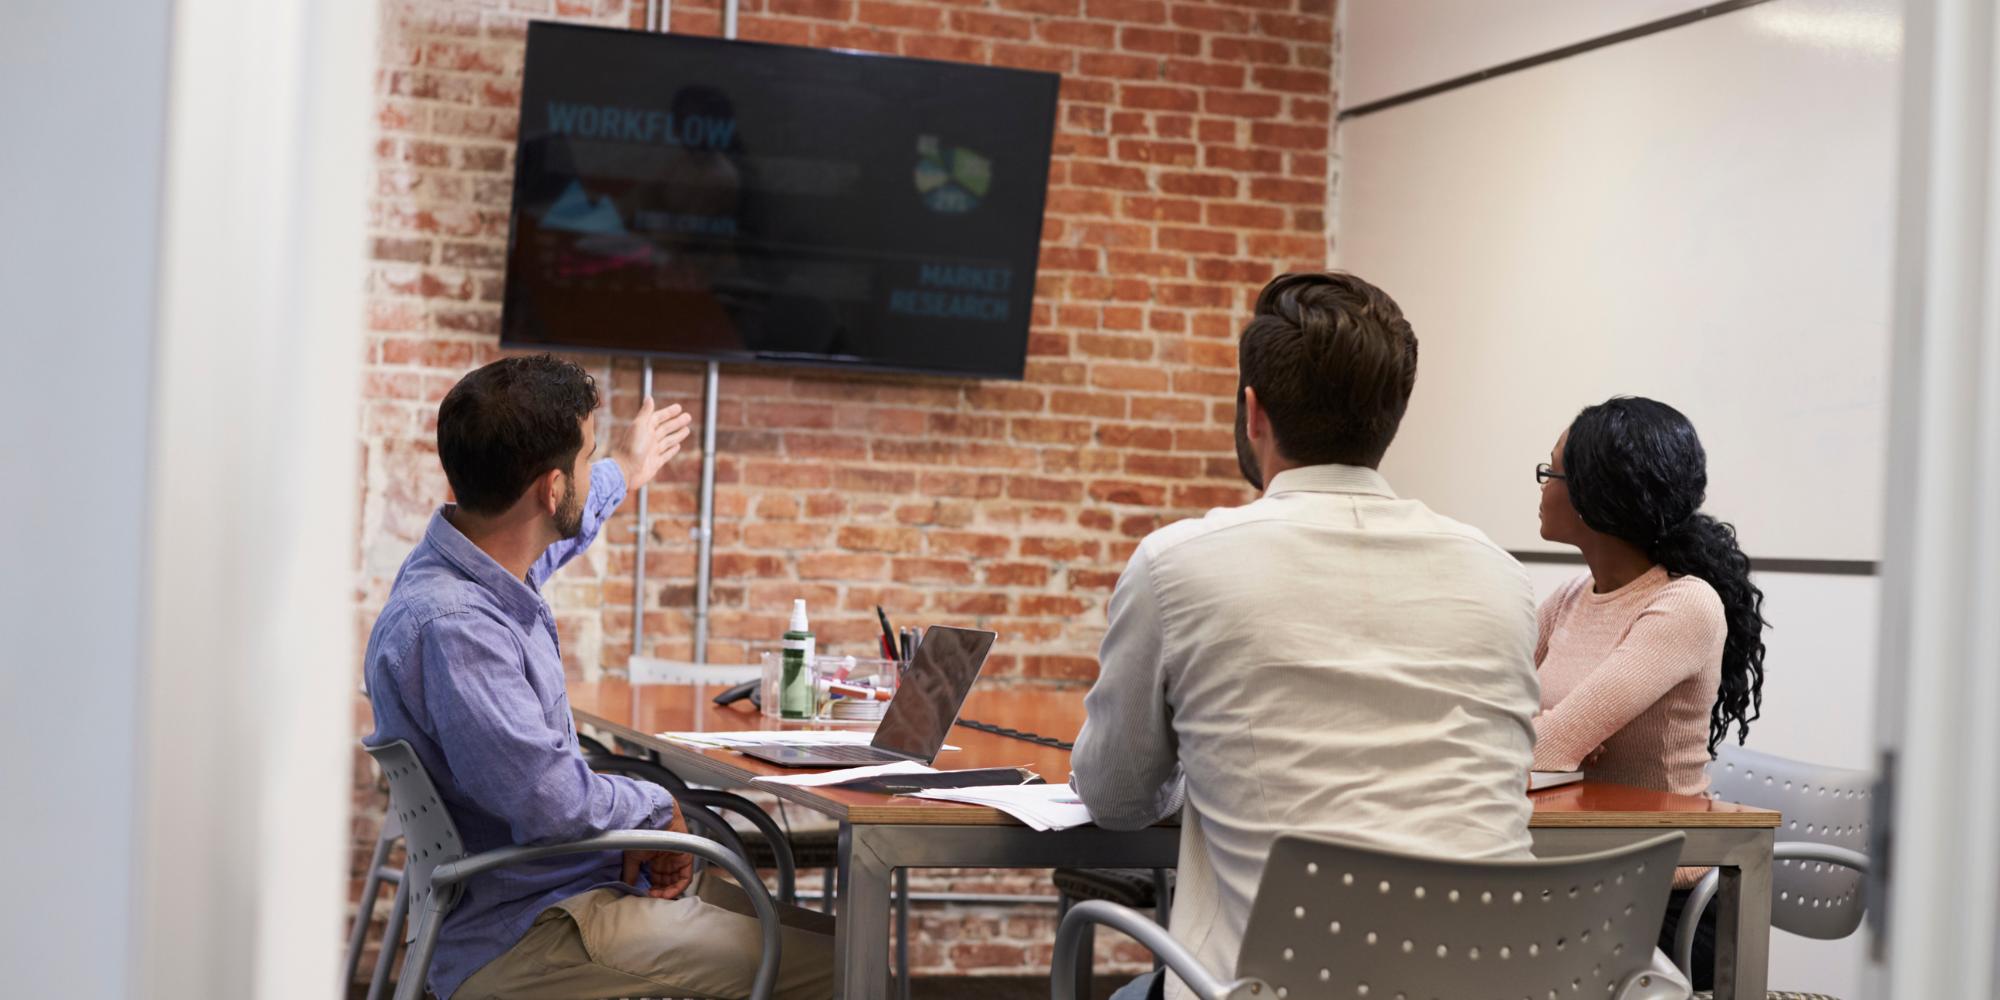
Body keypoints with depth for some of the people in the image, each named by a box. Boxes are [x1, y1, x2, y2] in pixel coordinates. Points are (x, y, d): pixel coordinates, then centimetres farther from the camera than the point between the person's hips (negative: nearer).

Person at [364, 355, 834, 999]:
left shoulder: (482, 566, 5)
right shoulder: (450, 627, -27)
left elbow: (552, 534, 32)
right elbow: (554, 801, -28)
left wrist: (623, 473, 50)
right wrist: (658, 807, -8)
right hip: (517, 940, -10)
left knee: (820, 933, 7)